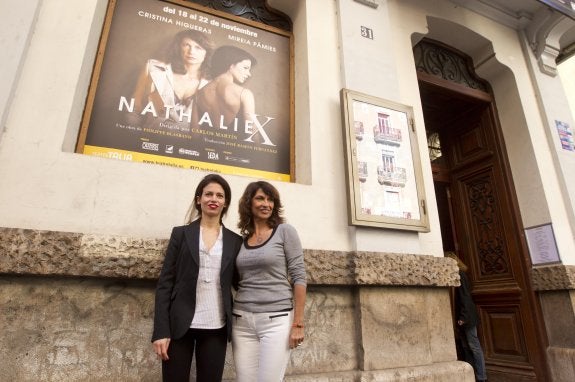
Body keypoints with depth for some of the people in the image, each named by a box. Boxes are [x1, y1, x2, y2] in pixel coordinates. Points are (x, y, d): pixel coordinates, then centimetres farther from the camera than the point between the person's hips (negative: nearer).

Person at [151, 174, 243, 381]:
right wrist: (160, 331, -7)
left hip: (216, 328, 2)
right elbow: (165, 283, -1)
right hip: (180, 325, -1)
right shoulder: (181, 233, 2)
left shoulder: (235, 241, 6)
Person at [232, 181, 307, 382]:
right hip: (242, 321, 4)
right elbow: (239, 282, 13)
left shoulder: (285, 231, -4)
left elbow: (299, 277, -7)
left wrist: (298, 323, -10)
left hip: (277, 320, -4)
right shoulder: (241, 240, 9)